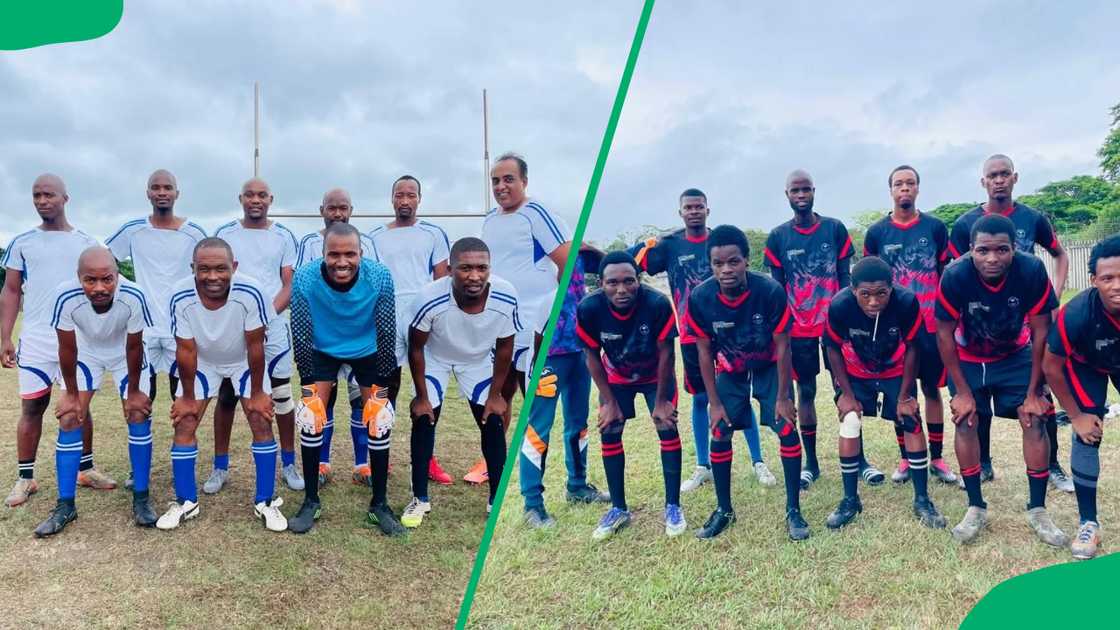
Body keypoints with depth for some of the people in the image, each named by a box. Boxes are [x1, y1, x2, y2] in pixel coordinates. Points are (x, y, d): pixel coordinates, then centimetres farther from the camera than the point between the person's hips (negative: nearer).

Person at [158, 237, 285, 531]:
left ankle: (265, 502, 7)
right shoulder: (181, 297, -32)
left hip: (245, 361, -1)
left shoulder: (250, 293, -37)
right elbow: (186, 350, -19)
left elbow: (254, 345, -23)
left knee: (262, 423, -6)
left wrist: (257, 393, -14)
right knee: (184, 425, -1)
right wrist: (187, 397, -8)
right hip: (202, 363, 1)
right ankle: (186, 502, 16)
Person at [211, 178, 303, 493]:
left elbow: (290, 285, 2)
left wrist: (267, 314, -14)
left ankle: (288, 464, 14)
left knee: (282, 396, 2)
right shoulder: (225, 234, 6)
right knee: (226, 396, 4)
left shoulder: (283, 236, 5)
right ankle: (220, 467, 16)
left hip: (274, 327, 0)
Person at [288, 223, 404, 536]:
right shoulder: (305, 279, -31)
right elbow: (301, 336, -21)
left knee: (380, 420, -5)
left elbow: (387, 334, -21)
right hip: (322, 350, 0)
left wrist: (381, 388, -18)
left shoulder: (380, 278, -31)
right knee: (311, 418, -7)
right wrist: (309, 387, -21)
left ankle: (379, 504, 9)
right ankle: (311, 501, 11)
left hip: (368, 351, 0)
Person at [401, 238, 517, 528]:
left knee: (492, 423, 1)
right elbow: (416, 347, -20)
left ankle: (497, 498, 18)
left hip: (479, 360, 2)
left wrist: (495, 394, -6)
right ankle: (420, 498, 15)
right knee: (423, 422, -3)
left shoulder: (506, 298, -34)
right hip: (435, 358, -1)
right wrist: (421, 397, -11)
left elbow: (504, 347, -14)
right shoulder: (430, 297, -40)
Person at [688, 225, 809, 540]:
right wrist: (714, 402, -10)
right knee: (719, 435, -1)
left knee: (787, 430, -9)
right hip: (730, 371, 2)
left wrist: (782, 397, -14)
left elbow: (782, 346, -18)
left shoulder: (770, 291, -31)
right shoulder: (700, 298, -26)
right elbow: (704, 351, -13)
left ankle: (793, 510, 6)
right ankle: (723, 510, 16)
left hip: (769, 367, -1)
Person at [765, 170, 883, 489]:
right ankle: (811, 462, 15)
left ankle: (859, 459, 13)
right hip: (799, 330, 0)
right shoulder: (778, 237, 0)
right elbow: (776, 289, 2)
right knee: (806, 392, 7)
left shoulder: (835, 229, 1)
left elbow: (846, 277, 4)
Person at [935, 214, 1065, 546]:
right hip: (968, 359, -1)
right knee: (964, 421, -8)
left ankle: (1037, 510, 6)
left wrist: (1033, 392, -12)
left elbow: (1040, 332, -16)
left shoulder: (1032, 271, -29)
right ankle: (976, 509, 6)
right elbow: (945, 334, -17)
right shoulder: (955, 276, -32)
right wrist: (962, 391, -14)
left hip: (1016, 356, 1)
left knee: (1035, 419, -7)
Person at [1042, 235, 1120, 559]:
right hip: (1087, 366, -2)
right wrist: (1076, 416, -15)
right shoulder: (1076, 314, -38)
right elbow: (1051, 366, -22)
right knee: (1088, 435, -10)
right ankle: (1088, 523, 1)